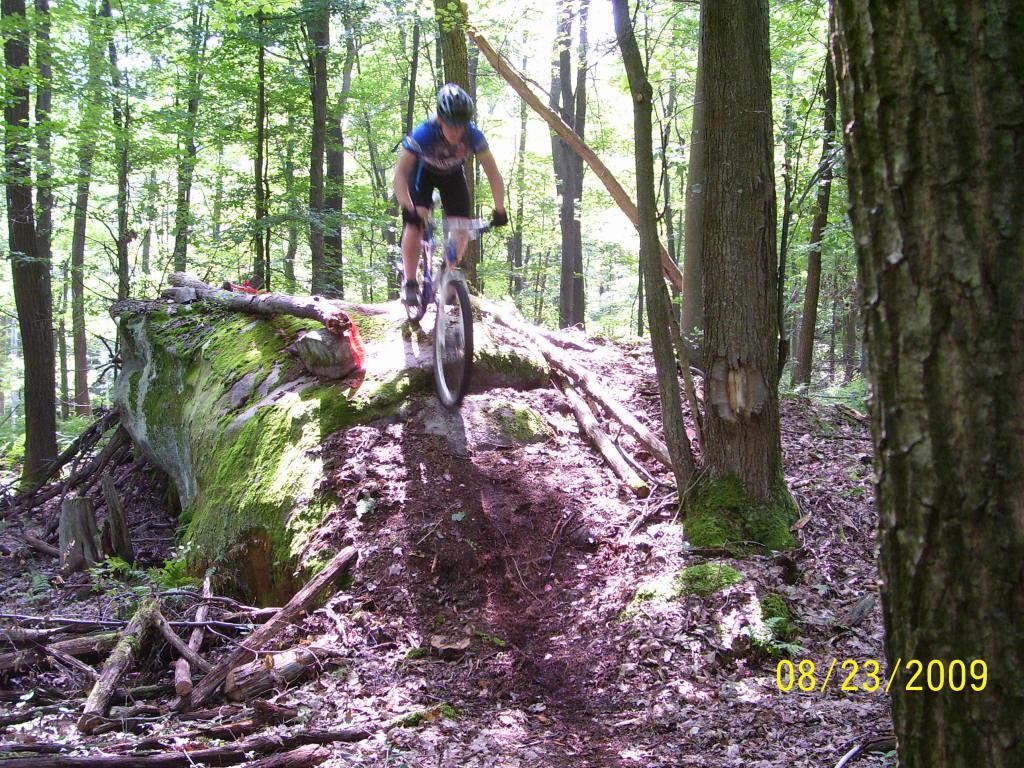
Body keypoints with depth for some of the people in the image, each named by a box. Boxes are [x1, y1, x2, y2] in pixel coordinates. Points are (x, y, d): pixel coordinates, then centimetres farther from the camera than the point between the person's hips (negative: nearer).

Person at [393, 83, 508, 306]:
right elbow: (400, 172, -42)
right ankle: (410, 283, -10)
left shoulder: (473, 135, -33)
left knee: (461, 226, -10)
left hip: (453, 174, 3)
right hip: (423, 172, -2)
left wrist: (499, 210, -36)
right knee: (415, 222, -22)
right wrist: (408, 208, -54)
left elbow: (493, 174, -27)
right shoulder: (423, 134, -39)